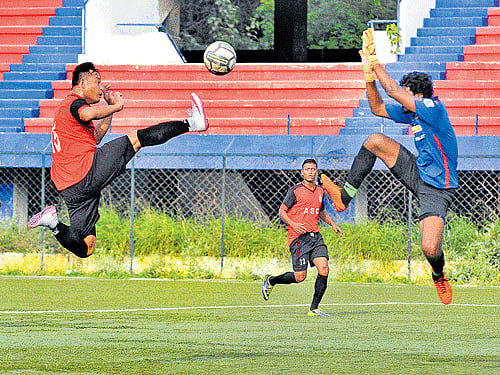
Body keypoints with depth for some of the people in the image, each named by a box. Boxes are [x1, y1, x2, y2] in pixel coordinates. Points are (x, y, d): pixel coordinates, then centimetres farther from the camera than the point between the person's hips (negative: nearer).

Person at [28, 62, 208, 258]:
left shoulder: (66, 106, 29)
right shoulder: (74, 103, -4)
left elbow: (95, 137, 39)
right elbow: (88, 114, -31)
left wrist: (110, 106, 35)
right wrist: (116, 106, -14)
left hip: (69, 189, 10)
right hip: (87, 171, -10)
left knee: (85, 248, 10)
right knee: (135, 139, -2)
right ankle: (191, 123, -1)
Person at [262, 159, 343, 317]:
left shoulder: (320, 191, 15)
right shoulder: (295, 191, -5)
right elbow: (282, 211, -4)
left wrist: (333, 224, 17)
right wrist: (293, 224, -20)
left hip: (315, 236, 6)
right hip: (299, 238, -6)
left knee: (324, 269, -12)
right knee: (299, 276, -8)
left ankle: (314, 308, -3)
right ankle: (271, 281, 20)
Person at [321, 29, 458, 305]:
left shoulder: (433, 108, -24)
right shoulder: (410, 113, 1)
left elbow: (394, 91, -27)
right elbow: (378, 107, 9)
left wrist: (377, 66, -16)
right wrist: (369, 74, -4)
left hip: (437, 190, -8)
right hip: (418, 173, 8)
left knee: (430, 249, -22)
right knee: (375, 141, -4)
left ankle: (439, 276, 16)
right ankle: (345, 195, 3)